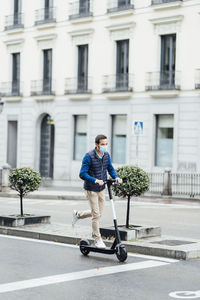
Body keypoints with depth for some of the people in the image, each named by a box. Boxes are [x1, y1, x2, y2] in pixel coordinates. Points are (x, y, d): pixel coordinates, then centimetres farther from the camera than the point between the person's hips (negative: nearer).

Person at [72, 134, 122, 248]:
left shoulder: (106, 155, 0)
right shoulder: (89, 156, -19)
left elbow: (110, 169, 10)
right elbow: (82, 174, -20)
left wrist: (116, 177, -11)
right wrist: (95, 180, -32)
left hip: (102, 188, 6)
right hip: (91, 189, -6)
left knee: (99, 214, 15)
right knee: (96, 215, -4)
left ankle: (78, 214, 40)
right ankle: (98, 240, 9)